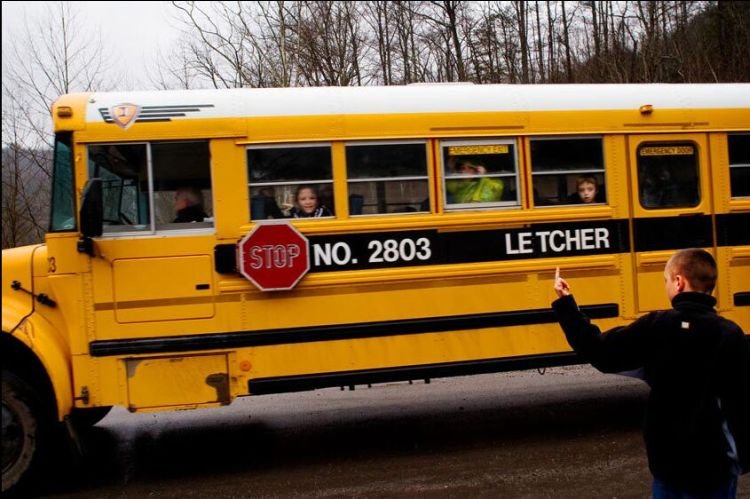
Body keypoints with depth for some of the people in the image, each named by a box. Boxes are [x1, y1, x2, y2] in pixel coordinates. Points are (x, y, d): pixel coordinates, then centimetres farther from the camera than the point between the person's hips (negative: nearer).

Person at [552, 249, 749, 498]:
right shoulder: (730, 335, -13)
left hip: (666, 459, 2)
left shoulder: (655, 326, -12)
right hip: (713, 465, -1)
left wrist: (565, 303, 1)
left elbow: (600, 353, -6)